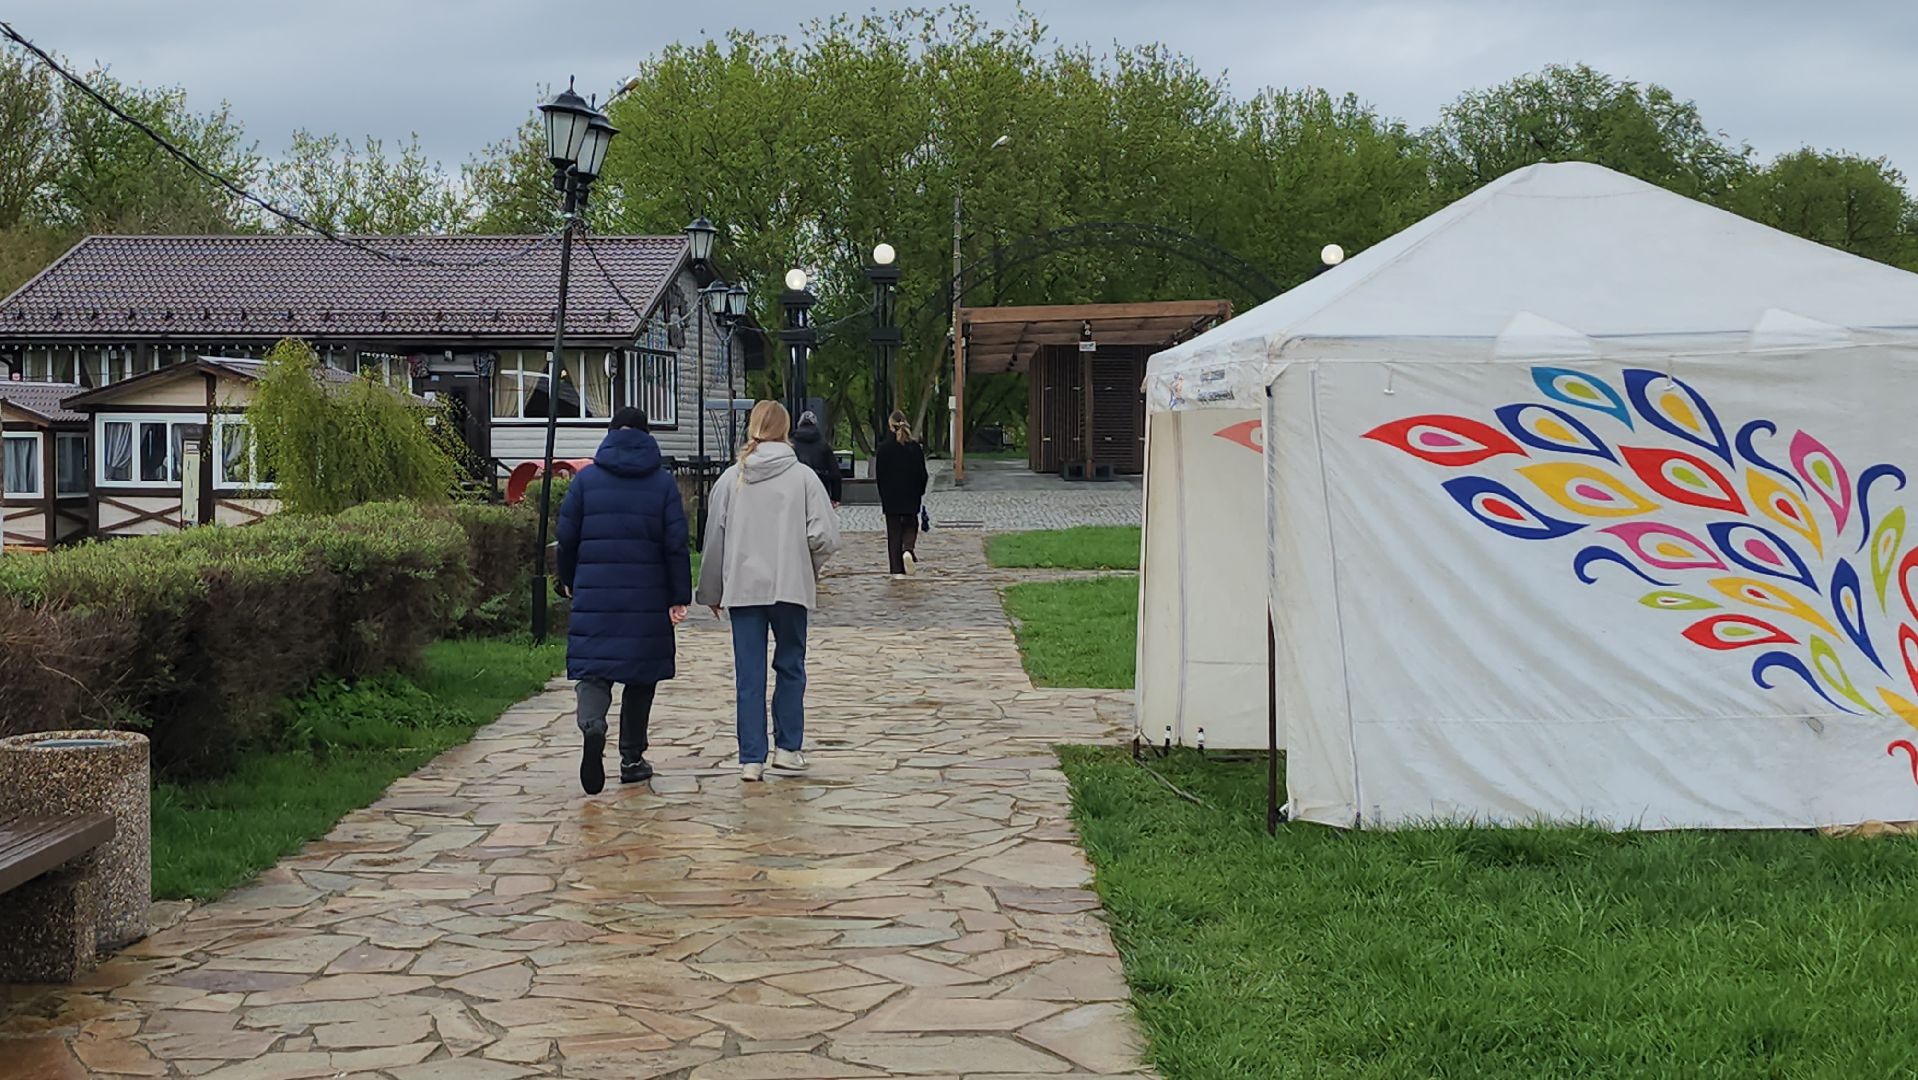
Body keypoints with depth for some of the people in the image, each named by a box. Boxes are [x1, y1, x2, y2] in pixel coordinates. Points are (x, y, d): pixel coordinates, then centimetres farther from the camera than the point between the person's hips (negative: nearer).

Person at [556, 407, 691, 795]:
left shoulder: (586, 479, 4)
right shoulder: (664, 483, 2)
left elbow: (567, 536, 5)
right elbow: (676, 544, -3)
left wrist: (568, 581, 20)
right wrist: (680, 598, -1)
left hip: (594, 593, 0)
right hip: (648, 597, 0)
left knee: (592, 666, 0)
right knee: (641, 675, 11)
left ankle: (592, 726, -31)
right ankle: (632, 758, 15)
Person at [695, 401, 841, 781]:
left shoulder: (730, 479, 2)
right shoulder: (803, 477, -4)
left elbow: (714, 540, 7)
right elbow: (825, 536, -9)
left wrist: (711, 592, 18)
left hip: (742, 589, 1)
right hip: (791, 587, -1)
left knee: (749, 676, 4)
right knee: (790, 667, 14)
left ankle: (751, 758, 3)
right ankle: (788, 747, 16)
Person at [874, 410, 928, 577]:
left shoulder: (884, 447, -7)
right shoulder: (915, 447, -3)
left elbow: (879, 475, -4)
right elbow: (922, 473, 1)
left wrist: (883, 495, 7)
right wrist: (920, 492, 13)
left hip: (890, 496, -1)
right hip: (911, 495, 1)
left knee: (894, 532, 5)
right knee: (910, 526, 17)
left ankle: (897, 570, 2)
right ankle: (909, 549, -13)